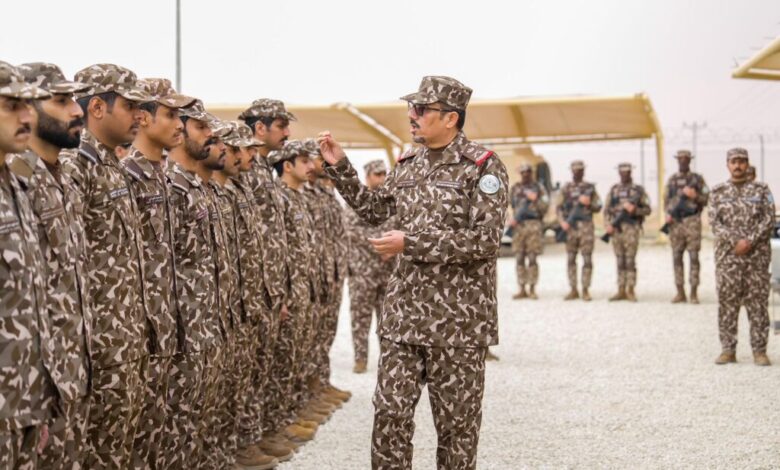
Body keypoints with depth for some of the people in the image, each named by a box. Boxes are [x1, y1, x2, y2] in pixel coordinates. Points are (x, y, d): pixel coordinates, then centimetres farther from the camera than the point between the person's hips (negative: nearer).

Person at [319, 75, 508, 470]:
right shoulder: (408, 164, 10)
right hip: (404, 312, 5)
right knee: (389, 412, 5)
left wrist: (411, 243, -20)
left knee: (456, 421, 6)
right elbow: (373, 210, 23)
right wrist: (340, 167, 11)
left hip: (458, 318, -5)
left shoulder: (482, 166, -9)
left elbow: (486, 240, -18)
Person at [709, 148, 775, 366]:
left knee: (758, 303, -1)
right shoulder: (718, 192, 8)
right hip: (727, 256, 1)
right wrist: (735, 241, -15)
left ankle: (759, 351, 4)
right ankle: (728, 350, 8)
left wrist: (750, 241, -15)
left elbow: (769, 219, -3)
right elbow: (714, 222, -1)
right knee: (727, 303, 1)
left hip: (757, 256, -1)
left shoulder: (761, 190, 6)